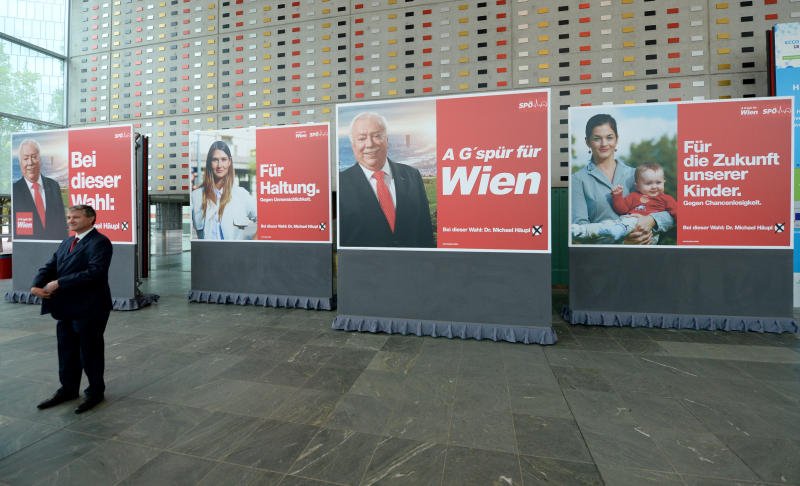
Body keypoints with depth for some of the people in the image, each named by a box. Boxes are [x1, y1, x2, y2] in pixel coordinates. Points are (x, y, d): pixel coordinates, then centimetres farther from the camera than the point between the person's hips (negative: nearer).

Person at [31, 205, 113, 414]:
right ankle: (68, 389, 35)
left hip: (89, 309, -8)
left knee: (90, 351, 5)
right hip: (66, 308, 8)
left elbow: (94, 272, -23)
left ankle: (95, 392, 22)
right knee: (67, 350, 18)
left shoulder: (99, 242, -13)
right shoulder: (66, 243, 14)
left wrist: (59, 283, -20)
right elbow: (50, 266, 8)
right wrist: (37, 284, -10)